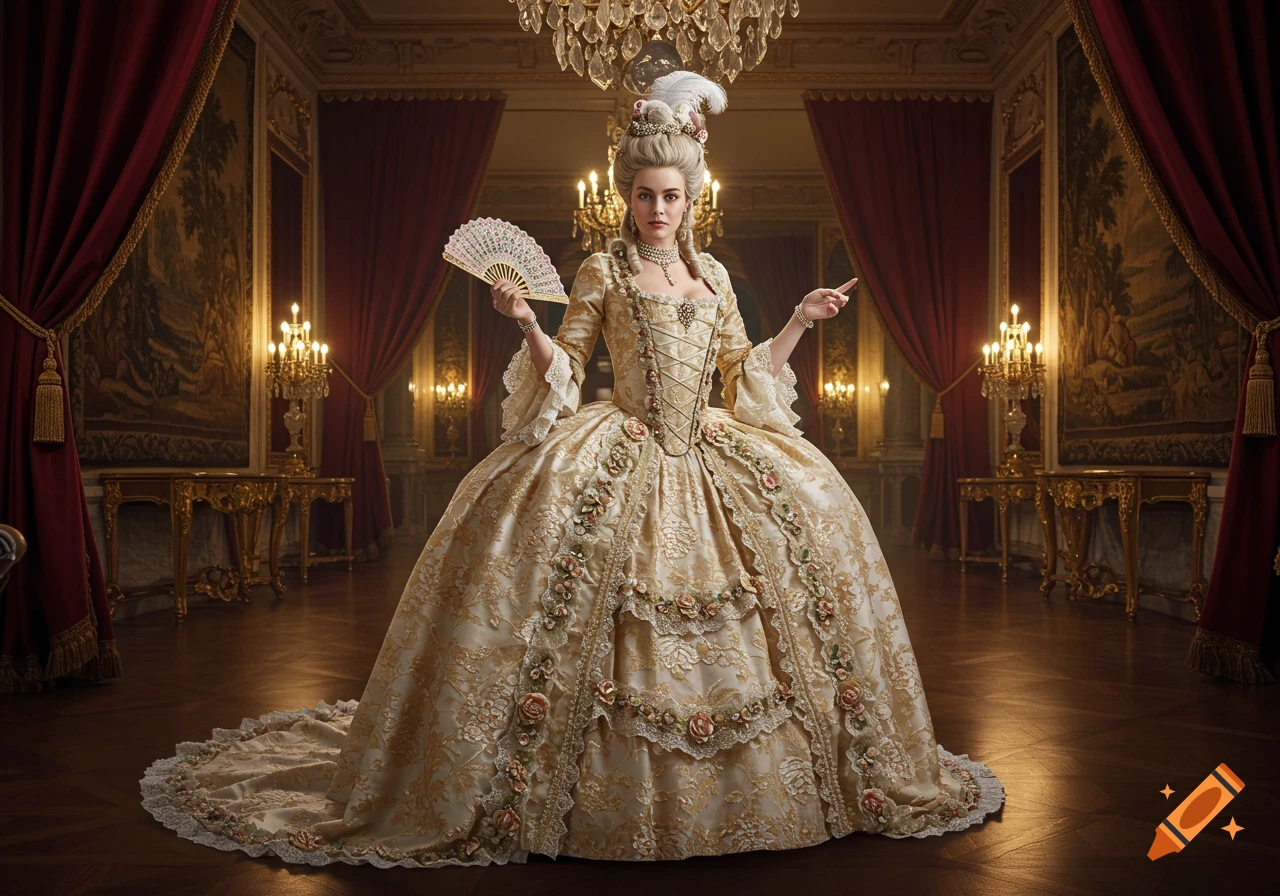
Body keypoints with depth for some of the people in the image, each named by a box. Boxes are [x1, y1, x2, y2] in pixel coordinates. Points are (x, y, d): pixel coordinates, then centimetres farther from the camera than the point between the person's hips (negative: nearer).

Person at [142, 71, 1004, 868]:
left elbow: (744, 370, 16)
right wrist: (526, 322, -17)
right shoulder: (603, 272, 2)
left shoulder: (713, 274, 13)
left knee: (809, 518, -7)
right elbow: (563, 367, -1)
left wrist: (799, 323, 11)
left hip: (709, 454, 5)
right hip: (621, 456, -4)